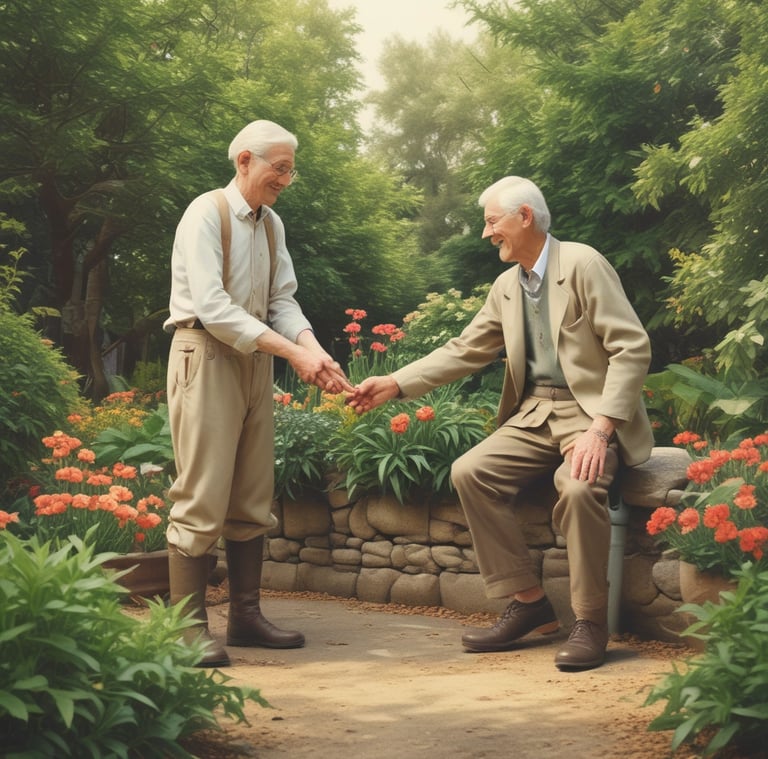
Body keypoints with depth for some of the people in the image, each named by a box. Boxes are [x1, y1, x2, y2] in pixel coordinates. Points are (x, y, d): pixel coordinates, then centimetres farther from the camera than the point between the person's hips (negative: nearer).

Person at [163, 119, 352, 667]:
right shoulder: (206, 215, -11)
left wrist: (318, 354, -12)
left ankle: (246, 616, 18)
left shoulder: (271, 225, 13)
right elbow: (214, 308, -20)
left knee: (253, 499, 10)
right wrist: (293, 352, -22)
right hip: (206, 355, -8)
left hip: (256, 358, 8)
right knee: (203, 496, -8)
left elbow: (282, 301, 7)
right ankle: (191, 627, -2)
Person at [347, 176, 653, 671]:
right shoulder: (507, 287, 12)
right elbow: (465, 350, 15)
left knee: (579, 485, -34)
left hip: (593, 411, -7)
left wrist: (600, 427, -25)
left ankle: (590, 622, -15)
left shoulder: (582, 264, -11)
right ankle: (528, 602, -3)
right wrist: (395, 385, 4)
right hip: (537, 412, 7)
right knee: (470, 472, -11)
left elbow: (632, 348, -16)